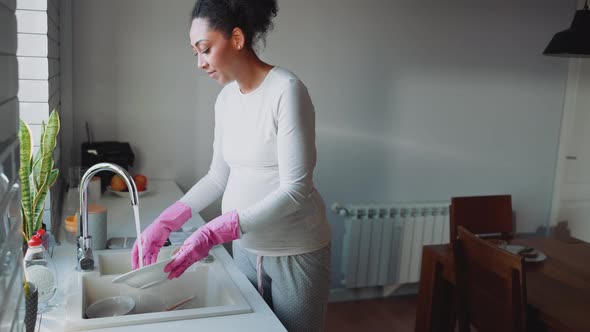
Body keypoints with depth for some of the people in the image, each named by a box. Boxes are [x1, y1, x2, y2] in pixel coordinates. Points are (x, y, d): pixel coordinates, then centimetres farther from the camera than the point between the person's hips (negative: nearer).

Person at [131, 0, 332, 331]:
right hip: (246, 247, 6)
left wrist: (215, 232, -28)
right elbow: (219, 176, 9)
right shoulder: (226, 98, 2)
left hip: (295, 252, -6)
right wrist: (166, 221, -3)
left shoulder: (287, 90, -20)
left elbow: (295, 190, -23)